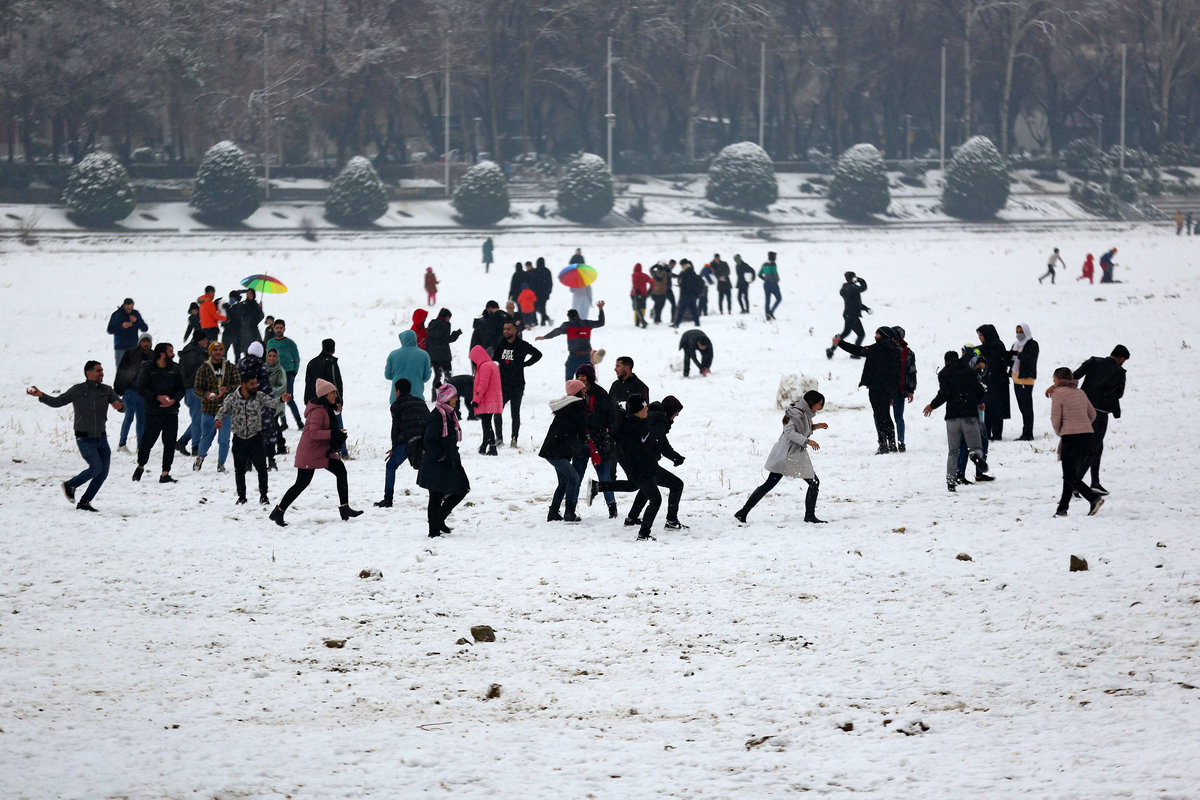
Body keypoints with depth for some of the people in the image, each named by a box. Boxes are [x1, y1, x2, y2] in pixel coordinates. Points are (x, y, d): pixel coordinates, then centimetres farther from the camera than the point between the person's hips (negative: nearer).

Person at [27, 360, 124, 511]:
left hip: (101, 438, 5)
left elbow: (122, 405, -1)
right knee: (96, 467, -17)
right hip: (84, 439, -5)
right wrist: (41, 396, -17)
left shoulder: (106, 390, 4)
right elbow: (57, 402, -1)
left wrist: (119, 405, -26)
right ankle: (69, 485, 5)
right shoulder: (77, 390, -4)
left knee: (103, 472, 0)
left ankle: (84, 502, 11)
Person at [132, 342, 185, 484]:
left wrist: (174, 400, -11)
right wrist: (157, 397, -18)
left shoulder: (175, 369, 8)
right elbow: (141, 388, -7)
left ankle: (165, 473, 4)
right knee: (147, 441, -1)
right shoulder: (147, 368, -3)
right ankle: (141, 466, 24)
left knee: (170, 443, -2)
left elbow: (181, 389, 9)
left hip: (171, 412, 3)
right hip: (153, 412, -3)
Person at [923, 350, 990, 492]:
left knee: (952, 451, 8)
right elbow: (980, 390, 7)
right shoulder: (969, 371, 10)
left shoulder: (944, 373, 5)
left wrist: (932, 406, 7)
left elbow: (944, 394, -9)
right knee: (976, 446, 3)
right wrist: (979, 403, 28)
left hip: (952, 416, 0)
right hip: (970, 414, 0)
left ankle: (951, 481, -4)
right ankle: (976, 454, -34)